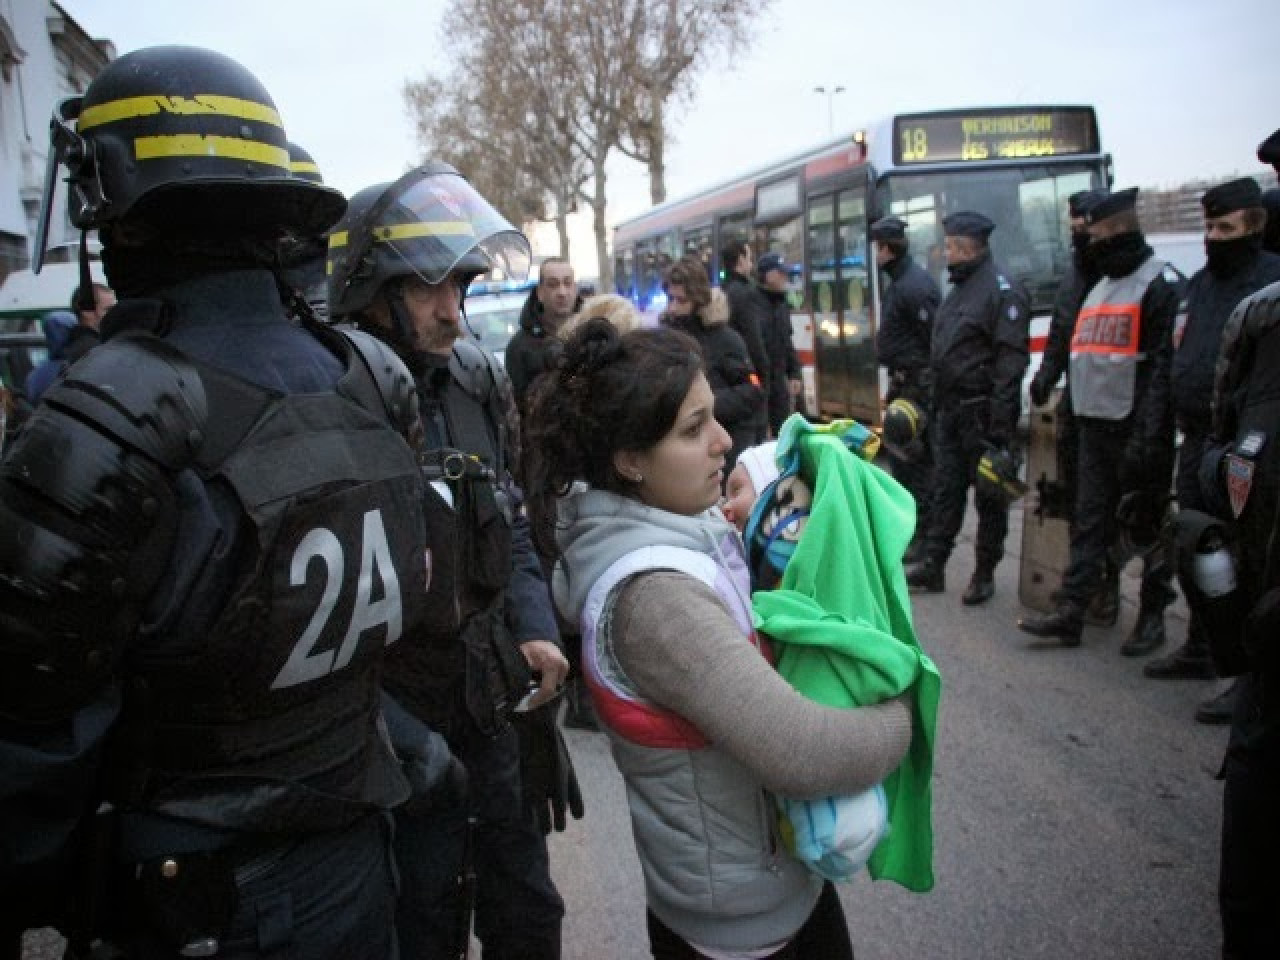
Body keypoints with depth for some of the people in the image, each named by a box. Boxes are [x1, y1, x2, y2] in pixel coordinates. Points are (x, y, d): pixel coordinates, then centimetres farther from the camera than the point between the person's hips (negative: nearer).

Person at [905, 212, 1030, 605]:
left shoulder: (1001, 291, -13)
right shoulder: (959, 289, 15)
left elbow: (1011, 360, -19)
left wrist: (1001, 422, -23)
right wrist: (936, 401, 16)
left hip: (982, 413, -8)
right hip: (950, 409, 8)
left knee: (989, 497, 4)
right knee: (945, 490, 11)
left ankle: (985, 574, 14)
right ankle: (932, 566, 18)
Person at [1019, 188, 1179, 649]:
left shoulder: (1161, 284, -9)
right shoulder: (1100, 287, 18)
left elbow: (1166, 367, -17)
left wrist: (1147, 438, -22)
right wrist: (1073, 413, 17)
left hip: (1136, 430, -8)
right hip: (1093, 425, 8)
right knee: (1088, 522, 6)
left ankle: (1152, 617, 15)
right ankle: (1070, 613, 7)